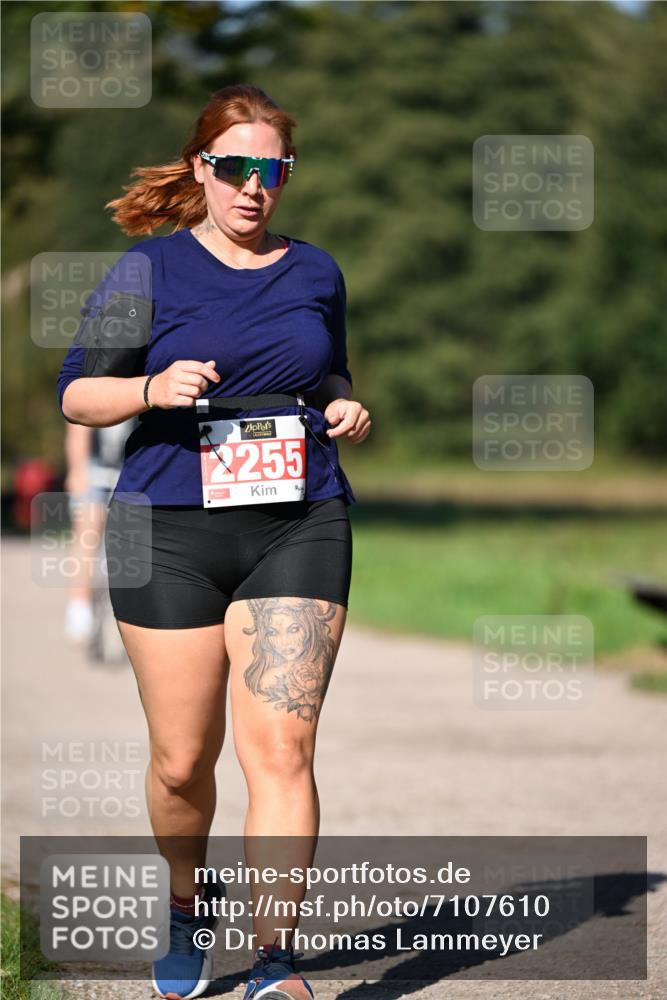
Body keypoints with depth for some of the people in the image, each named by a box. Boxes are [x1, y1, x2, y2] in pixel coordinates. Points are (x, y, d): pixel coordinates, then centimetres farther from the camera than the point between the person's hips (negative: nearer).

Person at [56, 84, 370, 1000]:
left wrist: (347, 411, 4)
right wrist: (151, 390, -17)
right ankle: (187, 906, 34)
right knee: (182, 761, 5)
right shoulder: (151, 270, 2)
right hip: (172, 531, -1)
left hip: (299, 530, 1)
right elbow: (76, 393, 2)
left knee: (280, 745, -12)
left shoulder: (316, 272, 13)